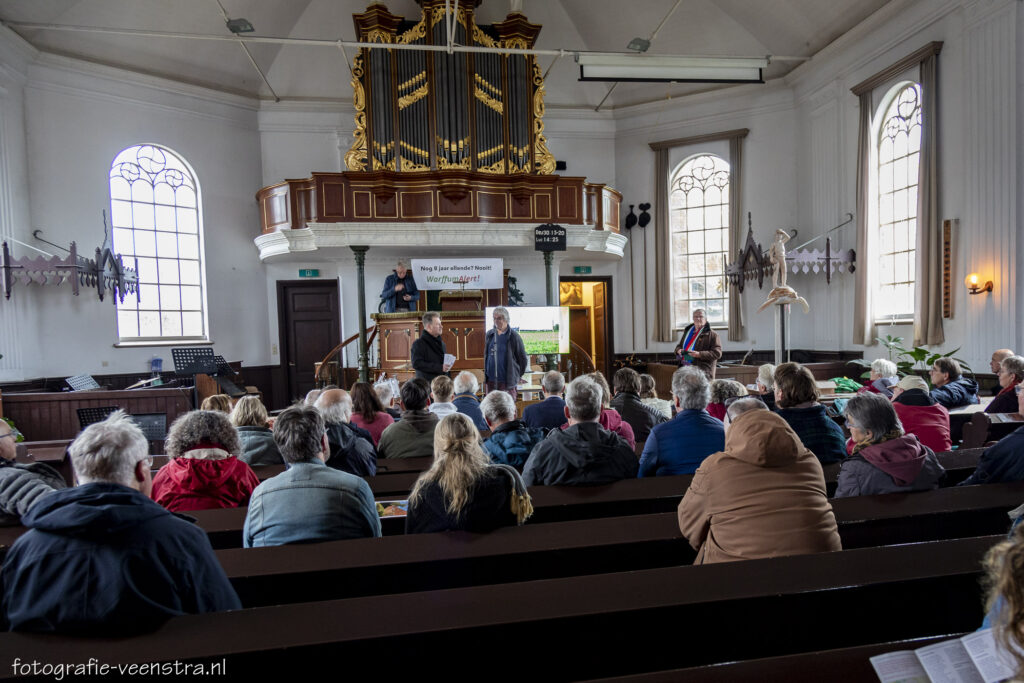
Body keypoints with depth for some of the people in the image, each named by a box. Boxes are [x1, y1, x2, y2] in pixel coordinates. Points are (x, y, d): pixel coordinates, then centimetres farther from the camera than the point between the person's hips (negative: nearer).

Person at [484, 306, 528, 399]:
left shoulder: (513, 336, -6)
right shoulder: (489, 335, 8)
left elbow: (523, 359, 0)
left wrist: (516, 376, 5)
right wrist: (485, 378, 15)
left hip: (507, 381, -4)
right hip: (491, 380, 4)